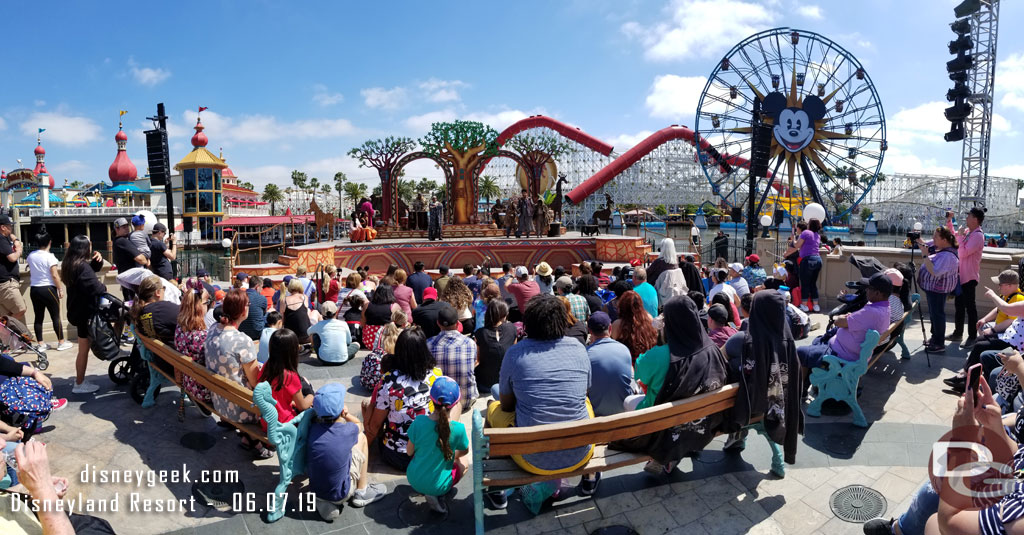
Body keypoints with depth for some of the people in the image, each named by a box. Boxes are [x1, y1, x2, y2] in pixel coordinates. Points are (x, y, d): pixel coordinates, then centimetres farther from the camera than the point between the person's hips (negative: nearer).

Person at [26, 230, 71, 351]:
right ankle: (61, 342, 7)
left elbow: (30, 273, 18)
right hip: (48, 289, -6)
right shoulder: (49, 257, -13)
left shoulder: (31, 256, 3)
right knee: (56, 316, 2)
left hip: (34, 289, 6)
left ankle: (40, 344, 14)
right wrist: (60, 289, -8)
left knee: (38, 317, 10)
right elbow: (55, 275, -15)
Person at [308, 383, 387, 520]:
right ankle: (361, 493, 17)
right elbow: (358, 425, 6)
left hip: (315, 489, 4)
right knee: (361, 437, 7)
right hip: (339, 495, -4)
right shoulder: (346, 431, -20)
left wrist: (340, 414, 0)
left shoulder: (313, 427, -13)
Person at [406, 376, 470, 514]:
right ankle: (437, 495, 3)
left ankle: (421, 490, 12)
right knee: (463, 463, 25)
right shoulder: (458, 428, -21)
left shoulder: (419, 421, -17)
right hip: (438, 486, -4)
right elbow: (465, 451, 0)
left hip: (414, 481, 4)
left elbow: (409, 452, -3)